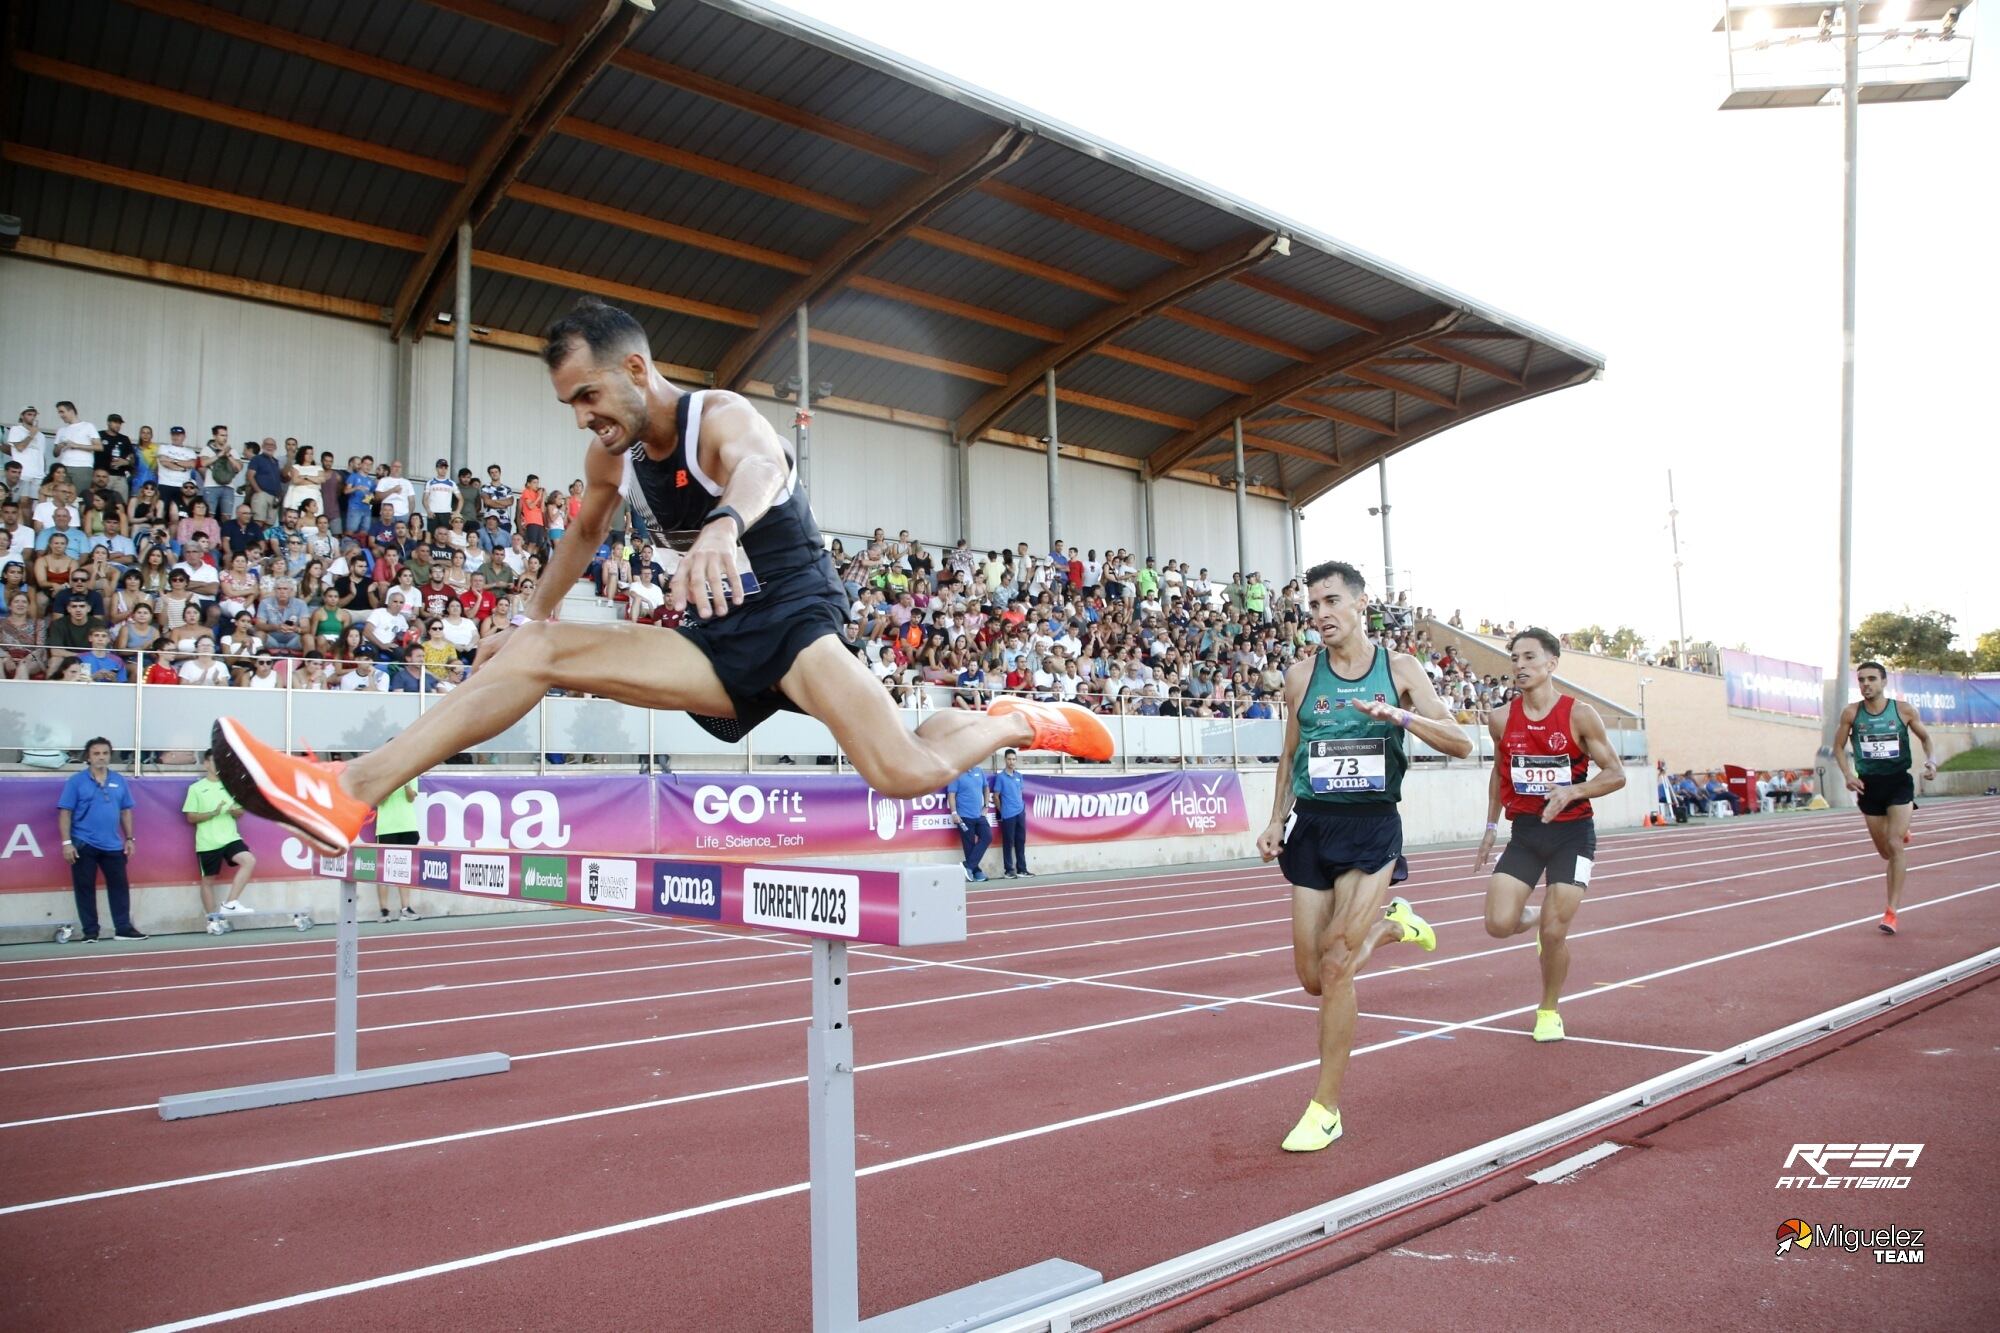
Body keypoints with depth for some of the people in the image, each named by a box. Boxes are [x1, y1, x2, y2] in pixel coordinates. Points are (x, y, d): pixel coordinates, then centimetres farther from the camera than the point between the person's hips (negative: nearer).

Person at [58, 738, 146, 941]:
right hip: (84, 845, -3)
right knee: (85, 888, 4)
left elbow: (126, 811, 12)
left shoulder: (119, 781, 7)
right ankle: (89, 931, 12)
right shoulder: (76, 781, -4)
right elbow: (65, 812, -6)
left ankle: (124, 928, 12)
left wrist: (129, 839, 7)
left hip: (113, 845, 3)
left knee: (120, 886, 5)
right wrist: (67, 842, -12)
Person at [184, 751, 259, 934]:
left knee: (249, 861, -20)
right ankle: (213, 919, 18)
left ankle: (229, 903, -13)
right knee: (208, 880, 6)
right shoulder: (196, 788, -2)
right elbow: (191, 817, -4)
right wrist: (213, 813, -19)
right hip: (207, 842, -3)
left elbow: (241, 811, 15)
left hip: (230, 837, 3)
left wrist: (234, 810, -9)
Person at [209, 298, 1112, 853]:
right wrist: (533, 612, 37)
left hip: (792, 620, -6)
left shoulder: (720, 418, -16)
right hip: (714, 645, 6)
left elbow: (759, 466, -43)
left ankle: (1015, 722, 2)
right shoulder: (611, 458, 6)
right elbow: (586, 529, 29)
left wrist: (725, 522, -66)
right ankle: (348, 796, -11)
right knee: (534, 655, -9)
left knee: (907, 774, -29)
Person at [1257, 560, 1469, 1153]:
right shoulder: (1301, 675, 5)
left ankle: (1326, 1108, 1)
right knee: (1313, 977, 5)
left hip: (1372, 825, -3)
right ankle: (1387, 921, 36)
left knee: (1334, 964, -13)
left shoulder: (1399, 668, 0)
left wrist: (1399, 715, -21)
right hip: (1312, 825, 3)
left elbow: (1460, 743, -5)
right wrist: (1276, 821, 6)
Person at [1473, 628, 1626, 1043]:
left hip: (1571, 832, -3)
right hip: (1524, 832, 3)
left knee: (1554, 932, -5)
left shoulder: (1579, 715, -10)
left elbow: (1616, 773, -7)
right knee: (1499, 924, -10)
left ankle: (1549, 1012, 21)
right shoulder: (1501, 719, 0)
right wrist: (1491, 828, 16)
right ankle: (1537, 918, 28)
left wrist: (1572, 791, -25)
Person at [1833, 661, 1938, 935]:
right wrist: (1848, 774, -9)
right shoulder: (1852, 713, -3)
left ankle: (1892, 911, -5)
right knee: (1885, 851, 10)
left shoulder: (1904, 709, -5)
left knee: (1894, 846, -11)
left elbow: (1926, 738, 9)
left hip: (1899, 782, -2)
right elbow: (1839, 746, 7)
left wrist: (1932, 761, -10)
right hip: (1868, 785, 2)